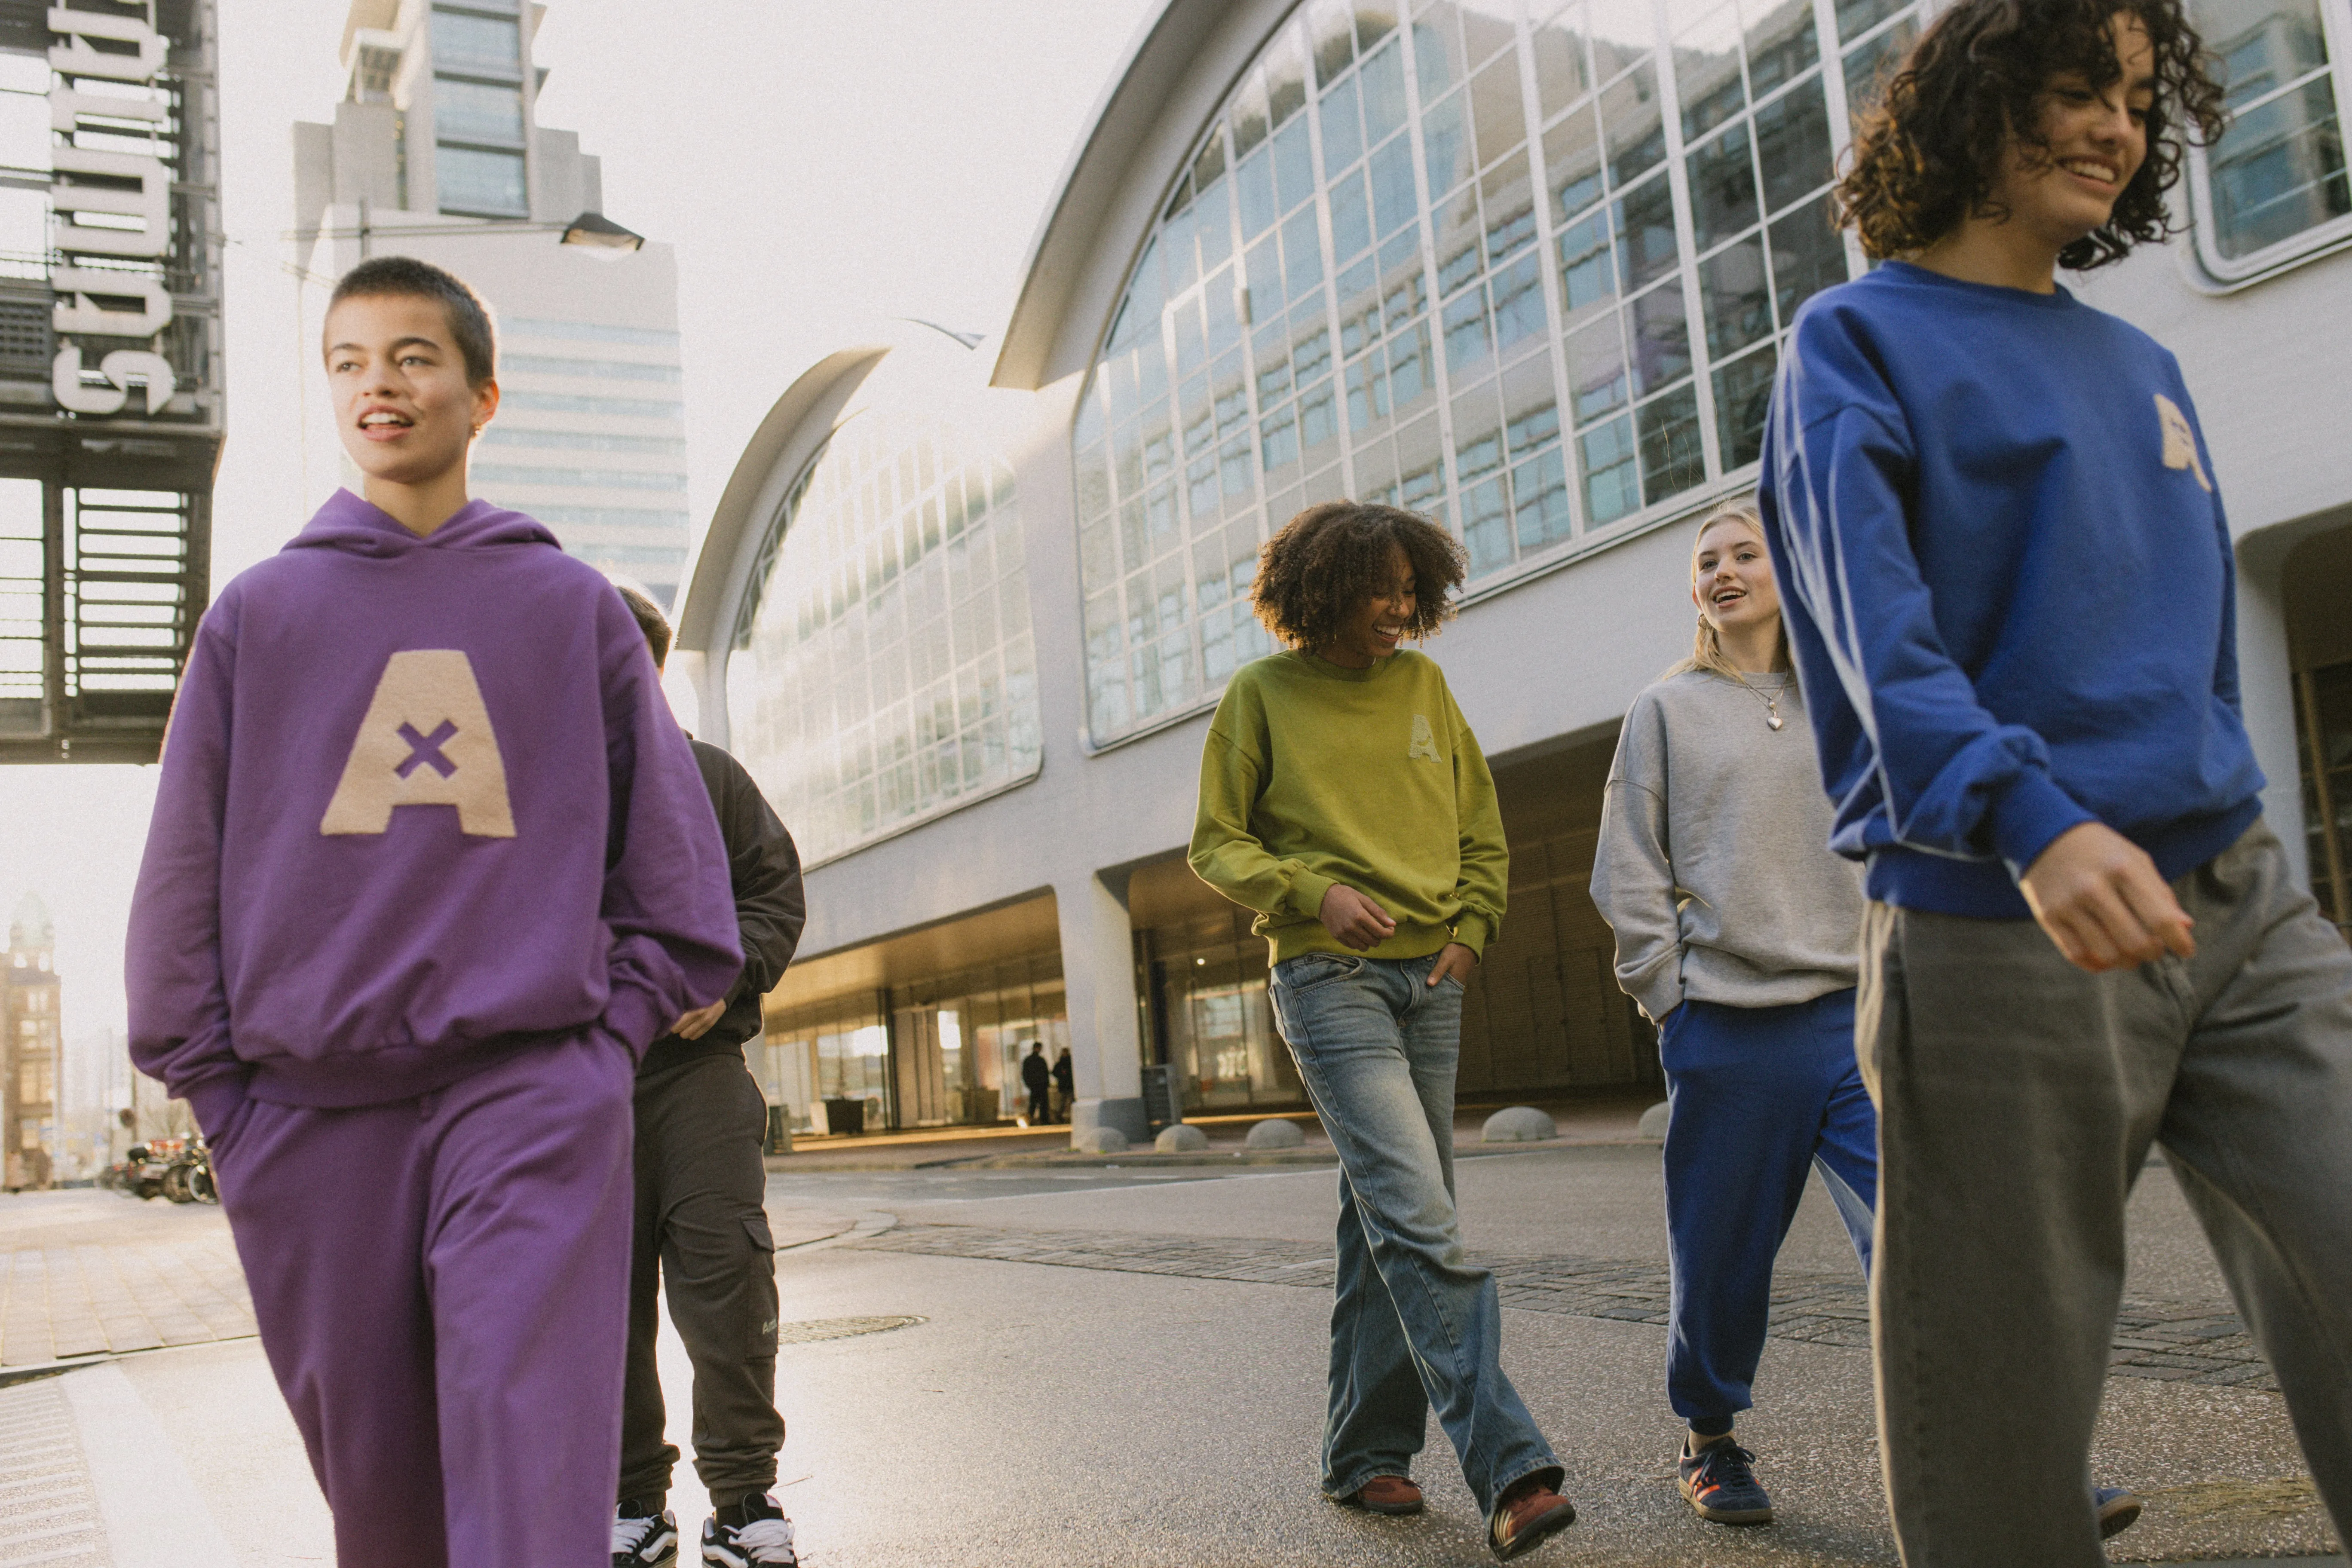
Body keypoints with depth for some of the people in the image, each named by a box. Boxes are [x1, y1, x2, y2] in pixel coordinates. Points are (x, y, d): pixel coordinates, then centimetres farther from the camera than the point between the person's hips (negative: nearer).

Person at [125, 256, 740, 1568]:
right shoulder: (257, 613, 13)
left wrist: (618, 1030, 1)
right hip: (312, 1109, 2)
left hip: (534, 1091, -2)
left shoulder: (575, 606, 10)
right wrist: (214, 1082, 4)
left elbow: (670, 845, 11)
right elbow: (185, 870, 11)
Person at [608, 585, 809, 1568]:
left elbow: (776, 892, 12)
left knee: (725, 1264, -6)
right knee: (605, 1285, 5)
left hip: (696, 1057, 0)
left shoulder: (708, 777, 12)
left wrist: (727, 978, -5)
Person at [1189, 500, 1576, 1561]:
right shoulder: (1261, 694, 2)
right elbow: (1216, 845, 3)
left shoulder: (1422, 683, 13)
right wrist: (1315, 891, -13)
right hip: (1328, 977, -5)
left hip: (1430, 982, 5)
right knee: (1420, 1218, -17)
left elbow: (1480, 830, 19)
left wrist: (1471, 925, 3)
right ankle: (1507, 1470, -20)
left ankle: (1364, 1454, 20)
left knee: (1387, 1220, 9)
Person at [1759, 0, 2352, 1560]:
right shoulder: (1861, 341, 1)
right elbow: (1871, 620, -16)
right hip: (1995, 929, -6)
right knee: (2003, 1421, 0)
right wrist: (2032, 816, -31)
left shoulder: (2141, 365, 21)